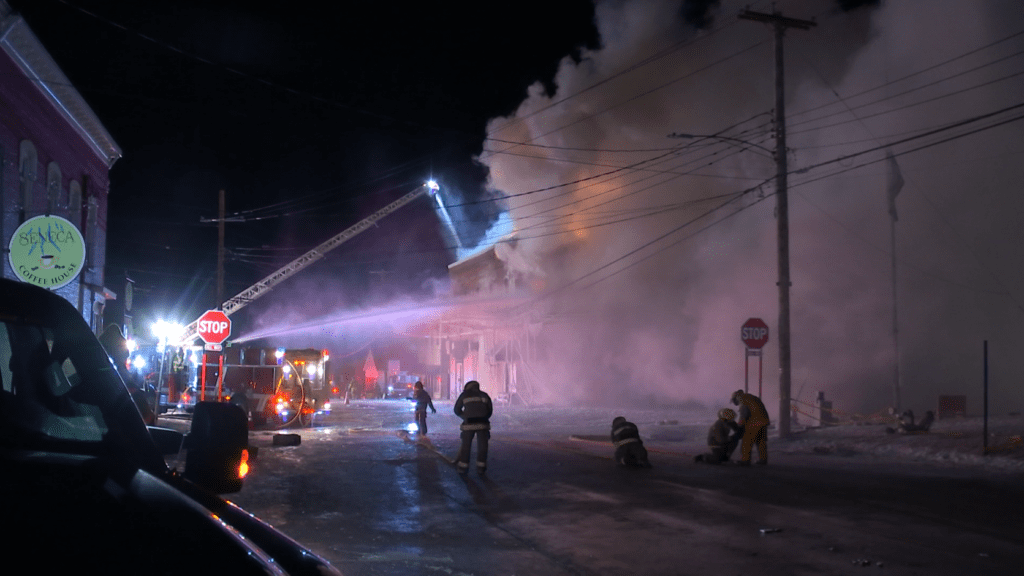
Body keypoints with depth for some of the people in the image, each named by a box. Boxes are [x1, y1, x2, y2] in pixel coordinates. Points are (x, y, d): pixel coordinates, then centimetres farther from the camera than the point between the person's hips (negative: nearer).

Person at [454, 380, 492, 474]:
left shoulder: (464, 395, 10)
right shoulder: (484, 395, 16)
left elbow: (457, 410, 13)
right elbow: (490, 410, 16)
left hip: (469, 424, -1)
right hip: (482, 424, 1)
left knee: (466, 445, 8)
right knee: (482, 445, 10)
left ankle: (463, 467, 10)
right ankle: (481, 467, 9)